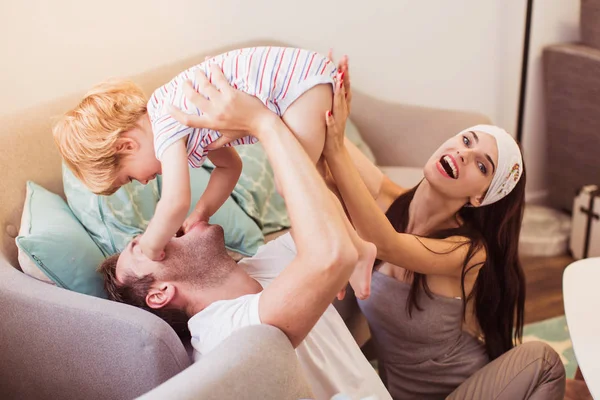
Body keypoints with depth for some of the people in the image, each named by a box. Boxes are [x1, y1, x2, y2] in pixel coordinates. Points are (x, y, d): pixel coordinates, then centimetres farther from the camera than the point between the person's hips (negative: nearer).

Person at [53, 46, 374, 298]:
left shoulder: (166, 128, -18)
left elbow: (175, 203, -30)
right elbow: (230, 166, 19)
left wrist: (150, 245, -12)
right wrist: (200, 213, 11)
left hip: (302, 80, -10)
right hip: (299, 73, 10)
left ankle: (357, 251, 7)